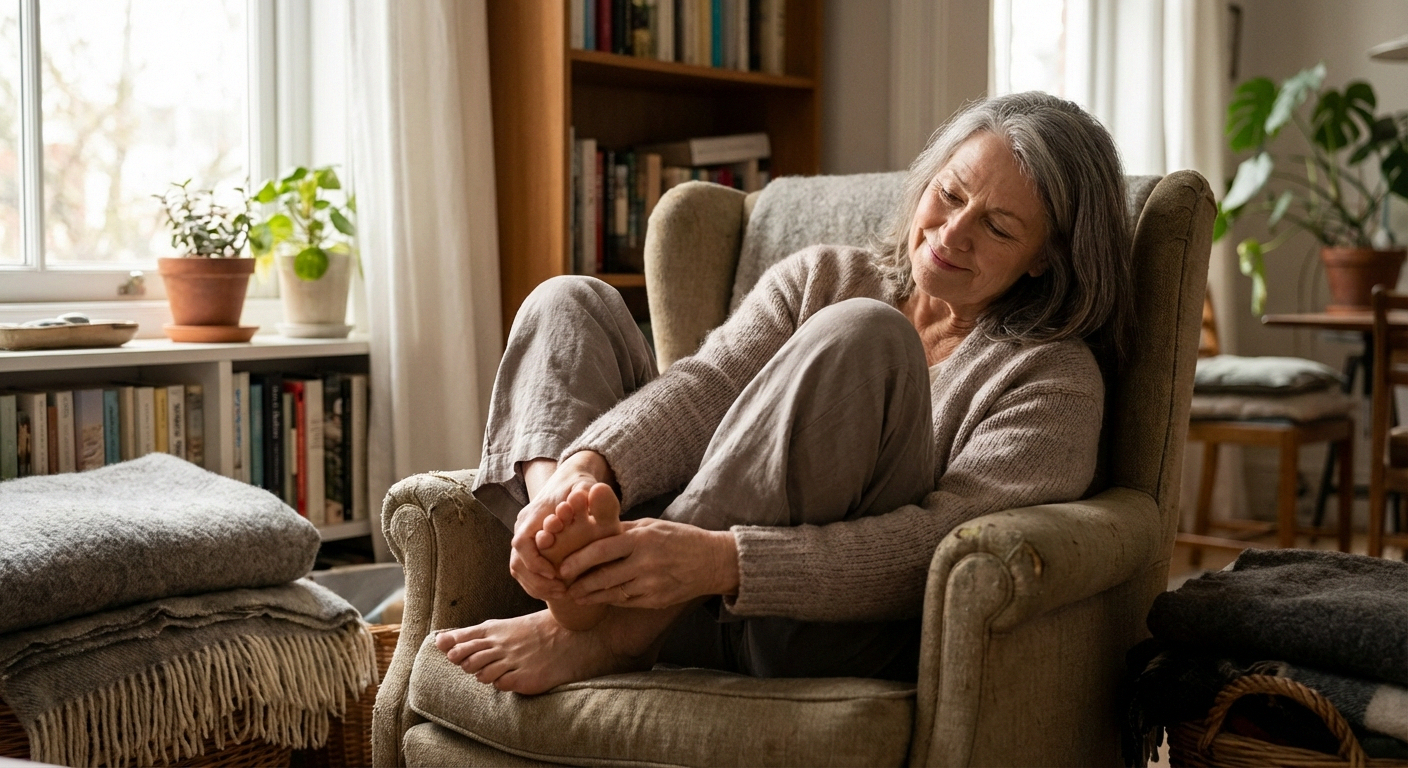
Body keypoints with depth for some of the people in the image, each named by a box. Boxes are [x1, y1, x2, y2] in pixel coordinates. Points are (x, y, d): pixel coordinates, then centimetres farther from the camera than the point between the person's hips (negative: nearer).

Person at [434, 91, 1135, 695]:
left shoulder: (1055, 378, 0)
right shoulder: (824, 278, 16)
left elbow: (942, 543, -16)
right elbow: (703, 388, -1)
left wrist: (724, 560, -30)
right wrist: (585, 468, -23)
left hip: (833, 639, -5)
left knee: (858, 335, -26)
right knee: (571, 302, 3)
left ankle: (614, 634, -28)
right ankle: (576, 554, -29)